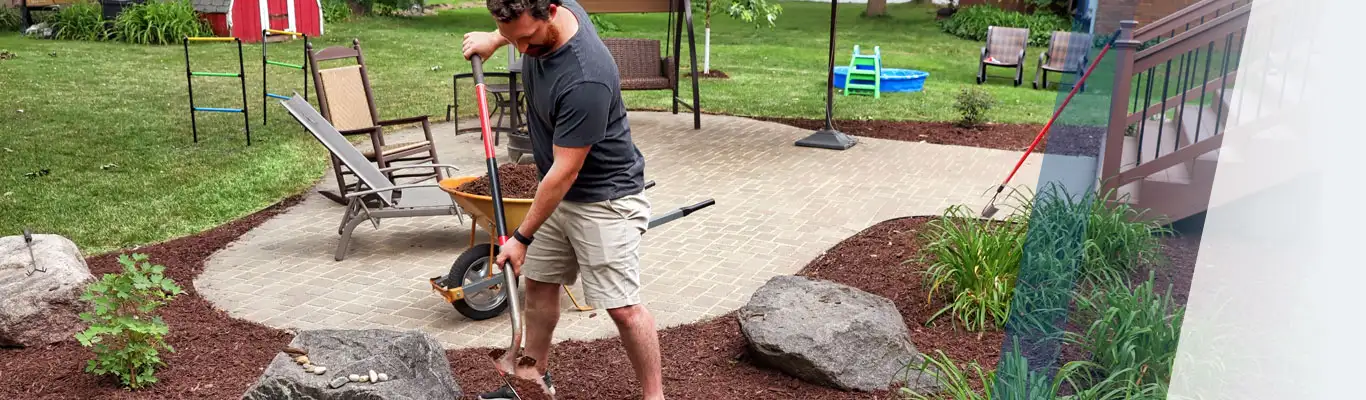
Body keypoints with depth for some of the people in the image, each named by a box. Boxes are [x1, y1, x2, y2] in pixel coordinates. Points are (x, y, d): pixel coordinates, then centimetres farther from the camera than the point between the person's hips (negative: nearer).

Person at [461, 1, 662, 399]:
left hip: (604, 198, -9)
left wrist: (522, 237, -19)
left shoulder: (585, 80, -35)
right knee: (538, 283, 16)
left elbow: (565, 172, -27)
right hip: (558, 191, 9)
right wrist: (494, 39, 11)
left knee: (622, 307, -8)